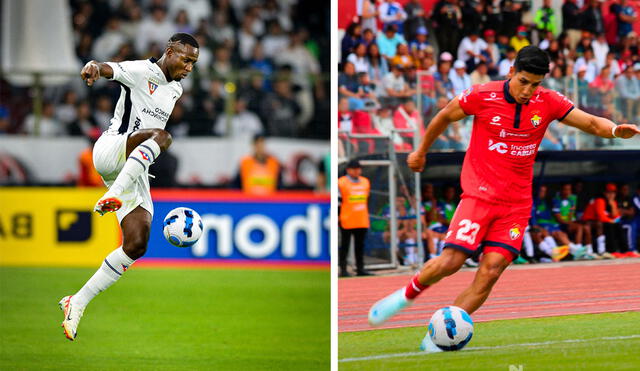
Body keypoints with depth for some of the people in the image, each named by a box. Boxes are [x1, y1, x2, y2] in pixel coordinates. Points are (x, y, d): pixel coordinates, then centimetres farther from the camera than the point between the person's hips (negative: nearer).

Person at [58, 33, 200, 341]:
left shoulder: (175, 90, 19)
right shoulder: (141, 72, -6)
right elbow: (111, 70, -27)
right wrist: (95, 67, -49)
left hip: (135, 173, 8)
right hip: (110, 151, -8)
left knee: (137, 244, -7)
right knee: (162, 136, -36)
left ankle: (77, 303, -1)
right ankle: (112, 197, -51)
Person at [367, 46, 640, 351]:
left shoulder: (548, 102, -1)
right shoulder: (482, 96, -8)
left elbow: (591, 122, -3)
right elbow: (445, 117, 8)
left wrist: (615, 129, -26)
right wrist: (421, 151, 21)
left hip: (517, 204, 3)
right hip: (479, 194, -3)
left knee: (491, 271, -10)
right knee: (450, 261, -16)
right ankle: (408, 294, 15)